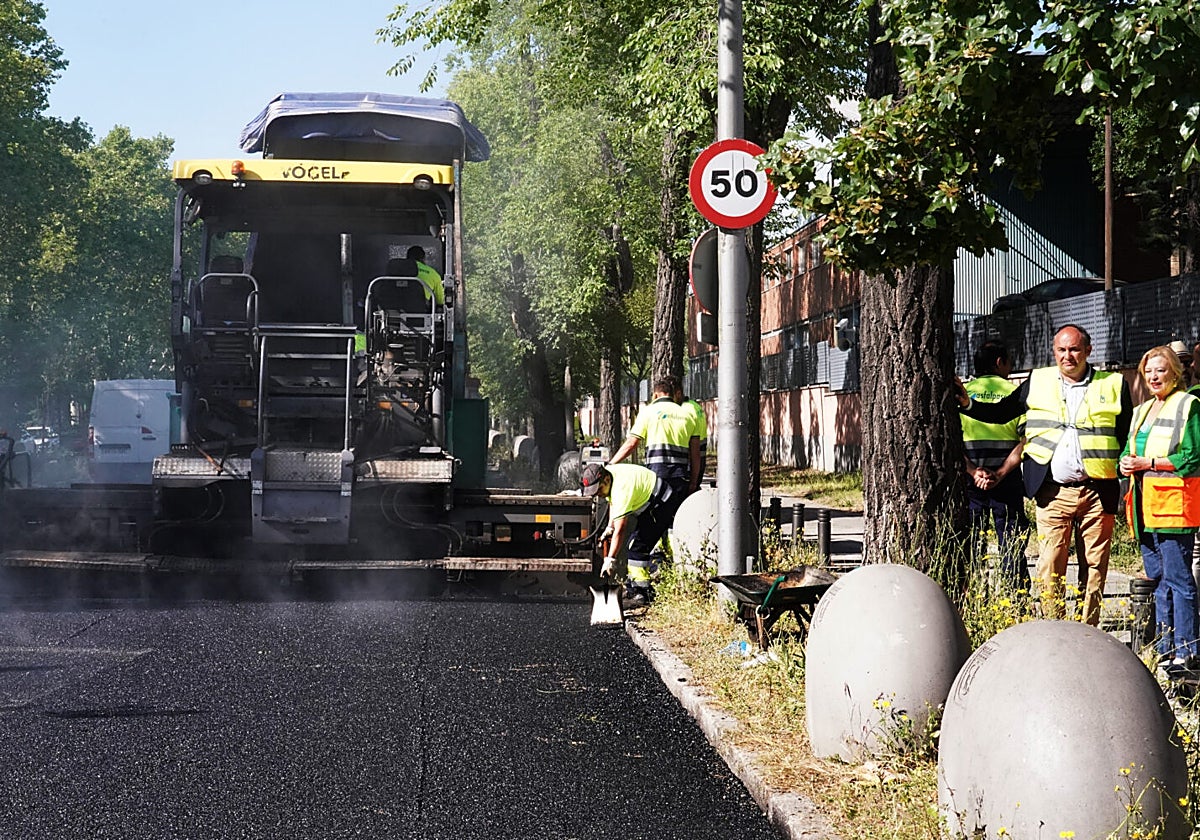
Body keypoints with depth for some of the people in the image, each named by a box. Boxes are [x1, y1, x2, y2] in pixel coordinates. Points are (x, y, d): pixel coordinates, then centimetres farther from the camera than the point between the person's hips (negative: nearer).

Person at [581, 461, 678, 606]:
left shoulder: (622, 488, -32)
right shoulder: (608, 479, -4)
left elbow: (620, 530, -34)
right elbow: (613, 501, 19)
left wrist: (610, 560, -33)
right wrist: (609, 527, 8)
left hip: (662, 504, -10)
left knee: (636, 546, -18)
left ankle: (643, 592, -18)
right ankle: (633, 586, 17)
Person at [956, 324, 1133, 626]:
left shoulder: (1113, 385, 7)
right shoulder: (1037, 382, 11)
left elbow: (1130, 438, 12)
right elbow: (1001, 413, 12)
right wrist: (966, 404, -1)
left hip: (1098, 492, 0)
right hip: (1053, 493, 1)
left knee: (1095, 567, 3)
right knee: (1050, 568, -4)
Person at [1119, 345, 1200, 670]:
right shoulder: (1141, 411, 21)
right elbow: (1128, 452, 25)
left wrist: (1148, 463, -14)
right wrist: (1126, 463, 2)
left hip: (1173, 505, -8)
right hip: (1145, 507, 8)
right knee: (1158, 579, 10)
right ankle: (1164, 649, 14)